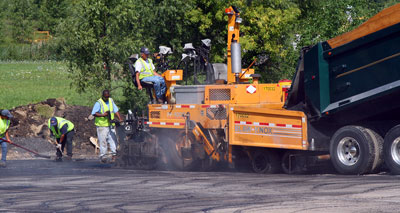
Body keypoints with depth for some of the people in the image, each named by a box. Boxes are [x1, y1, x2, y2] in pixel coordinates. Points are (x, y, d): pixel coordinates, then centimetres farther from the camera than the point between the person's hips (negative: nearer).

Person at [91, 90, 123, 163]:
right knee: (103, 141, -4)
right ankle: (102, 156, 4)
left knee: (113, 139, -1)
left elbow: (116, 111, 13)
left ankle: (114, 154, 1)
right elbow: (94, 113, -14)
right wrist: (102, 115, -26)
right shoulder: (98, 103, -7)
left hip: (111, 124, 5)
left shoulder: (111, 101, 12)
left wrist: (120, 119, 0)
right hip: (102, 126, -5)